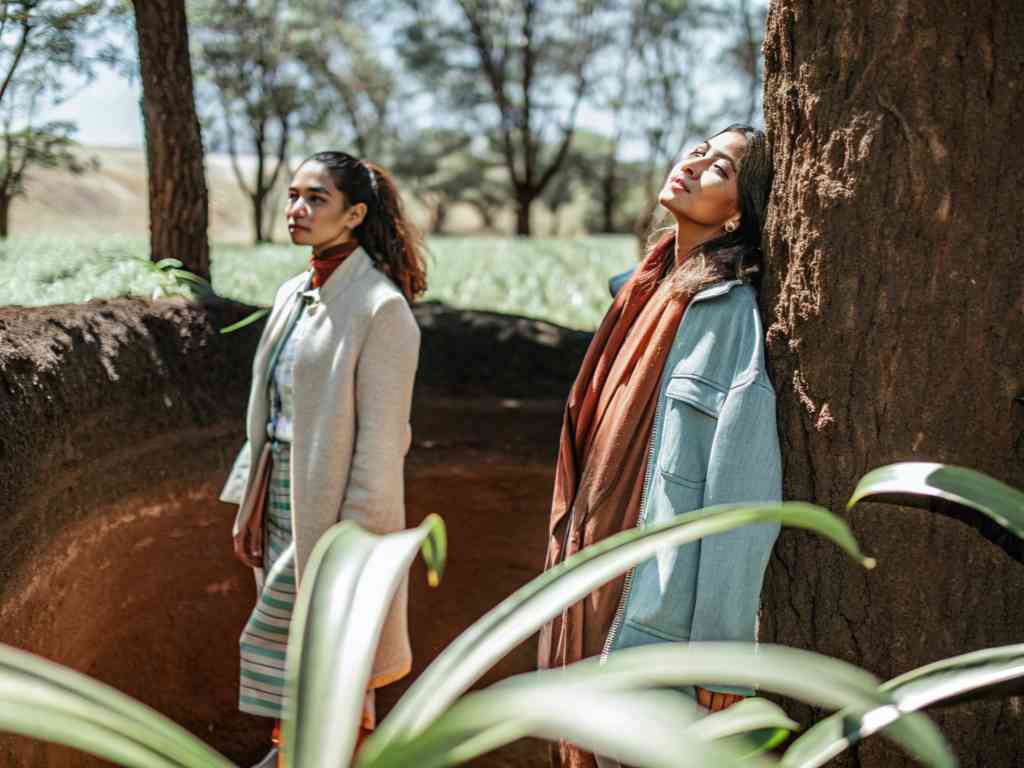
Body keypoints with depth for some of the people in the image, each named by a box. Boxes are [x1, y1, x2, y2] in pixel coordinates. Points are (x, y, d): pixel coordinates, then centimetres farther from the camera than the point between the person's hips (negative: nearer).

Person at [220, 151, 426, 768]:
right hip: (284, 497, 7)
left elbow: (379, 440, -17)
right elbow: (270, 414, 13)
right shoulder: (294, 295, 9)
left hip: (335, 506, -7)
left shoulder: (381, 308, -15)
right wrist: (251, 508, 12)